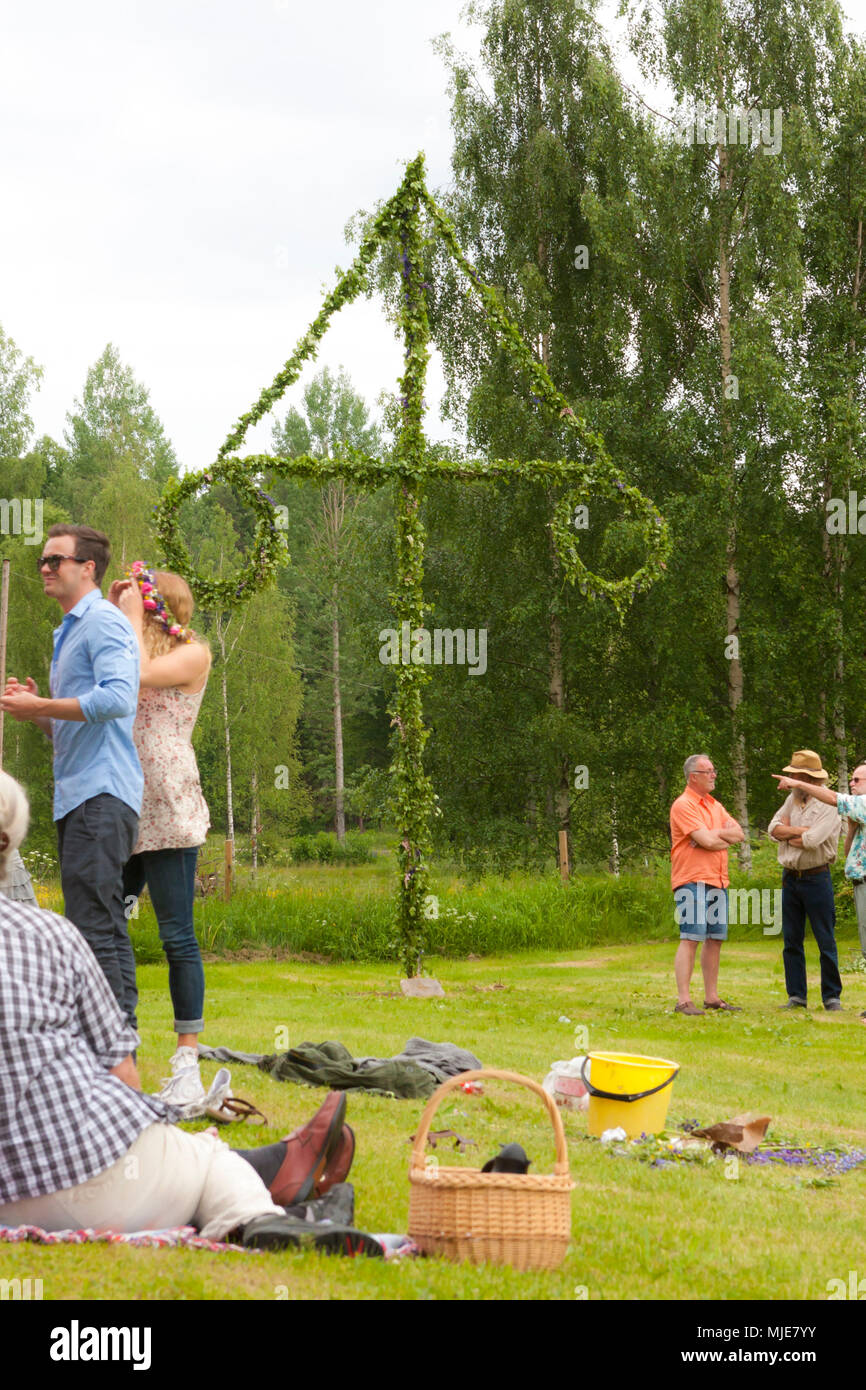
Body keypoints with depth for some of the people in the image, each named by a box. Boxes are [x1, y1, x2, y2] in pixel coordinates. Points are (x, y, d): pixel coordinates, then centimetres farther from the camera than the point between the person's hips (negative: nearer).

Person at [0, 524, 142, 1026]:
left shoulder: (103, 622, -7)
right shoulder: (69, 632, 24)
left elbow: (117, 698, -23)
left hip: (101, 796, -11)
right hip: (80, 796, 11)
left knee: (93, 926, -14)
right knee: (108, 927, 11)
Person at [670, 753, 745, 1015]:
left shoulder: (715, 806, 19)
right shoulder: (683, 805, -8)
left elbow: (738, 835, 9)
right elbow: (708, 841, -17)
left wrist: (715, 834, -8)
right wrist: (724, 833, 3)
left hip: (717, 881, 8)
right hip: (692, 879, -8)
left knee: (715, 939, 9)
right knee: (691, 938, -11)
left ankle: (711, 997, 15)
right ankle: (684, 1000, -12)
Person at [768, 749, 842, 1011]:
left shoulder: (828, 806, -10)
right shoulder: (792, 800, 11)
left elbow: (812, 840, -21)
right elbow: (774, 828, 0)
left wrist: (787, 833, -5)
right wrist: (801, 830, -13)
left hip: (816, 878, -6)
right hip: (790, 878, 6)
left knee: (826, 941, -2)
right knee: (791, 940, 7)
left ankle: (832, 996, 6)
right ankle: (796, 996, 13)